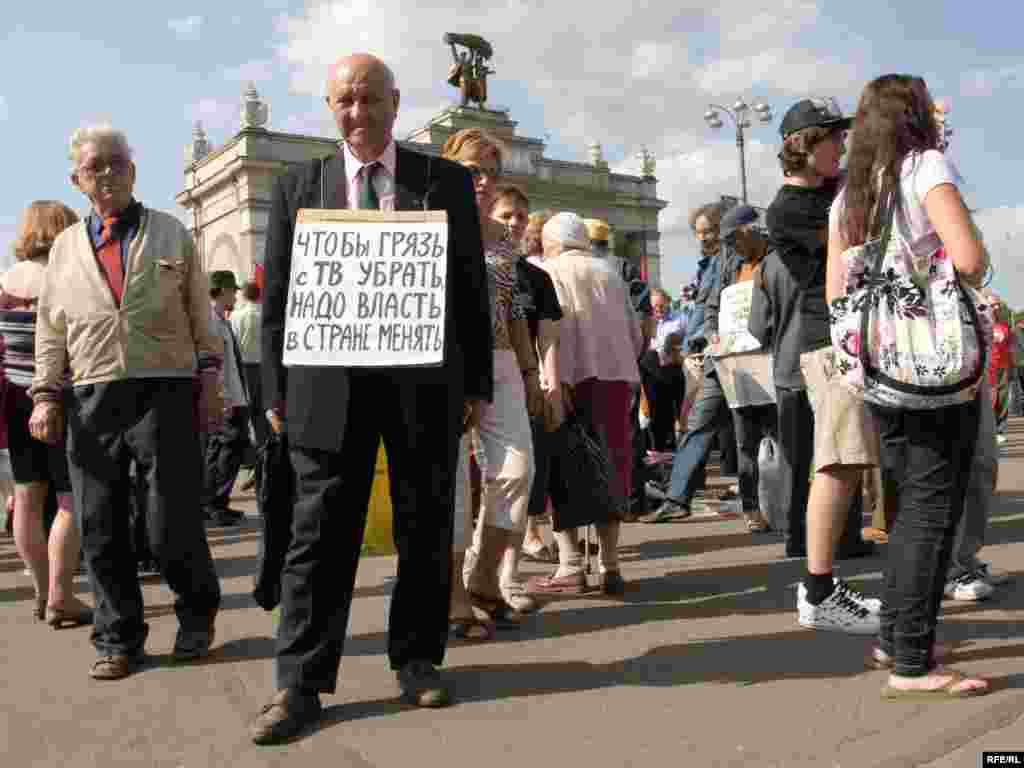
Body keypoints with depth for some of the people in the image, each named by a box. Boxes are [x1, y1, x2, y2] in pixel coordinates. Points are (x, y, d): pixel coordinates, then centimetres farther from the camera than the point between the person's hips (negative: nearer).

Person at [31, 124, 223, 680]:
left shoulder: (171, 233, 10)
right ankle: (118, 639, 21)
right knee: (101, 529, 6)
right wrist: (45, 394, 6)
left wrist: (208, 378, 0)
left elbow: (200, 315, 7)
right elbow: (50, 329, 16)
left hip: (166, 391, -3)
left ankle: (197, 614, 22)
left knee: (171, 527, -4)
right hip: (91, 401, 3)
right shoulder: (65, 247, 15)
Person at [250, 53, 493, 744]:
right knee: (321, 532, 1)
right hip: (330, 384, 0)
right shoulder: (297, 187, 10)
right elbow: (278, 297, 8)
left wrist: (478, 384, 2)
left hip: (426, 381, 0)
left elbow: (471, 289, 6)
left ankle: (418, 660, 24)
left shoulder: (447, 181, 7)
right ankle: (301, 683, 10)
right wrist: (278, 391, 3)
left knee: (425, 529, 9)